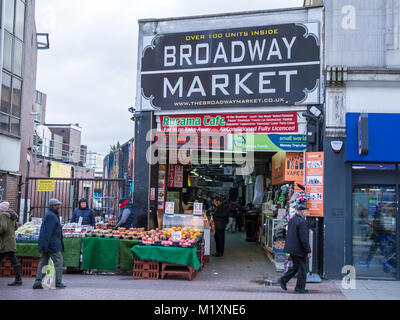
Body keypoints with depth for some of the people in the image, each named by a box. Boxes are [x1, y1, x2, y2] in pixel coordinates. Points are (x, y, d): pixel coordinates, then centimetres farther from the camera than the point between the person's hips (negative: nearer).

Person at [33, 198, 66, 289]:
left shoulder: (50, 214, 20)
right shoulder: (51, 215, -13)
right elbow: (47, 231, -21)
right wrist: (45, 244, -25)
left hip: (46, 244, 10)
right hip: (52, 244, -10)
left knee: (43, 262, 7)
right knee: (58, 261, -3)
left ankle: (38, 282, 4)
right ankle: (58, 282, 0)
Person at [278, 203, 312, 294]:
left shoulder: (291, 220, 9)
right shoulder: (302, 222, -19)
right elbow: (304, 238, -21)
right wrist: (308, 251, -16)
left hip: (292, 248, 9)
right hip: (299, 249, -9)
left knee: (296, 266, 20)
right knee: (302, 268, 3)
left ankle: (283, 279, 14)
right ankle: (300, 288, 9)